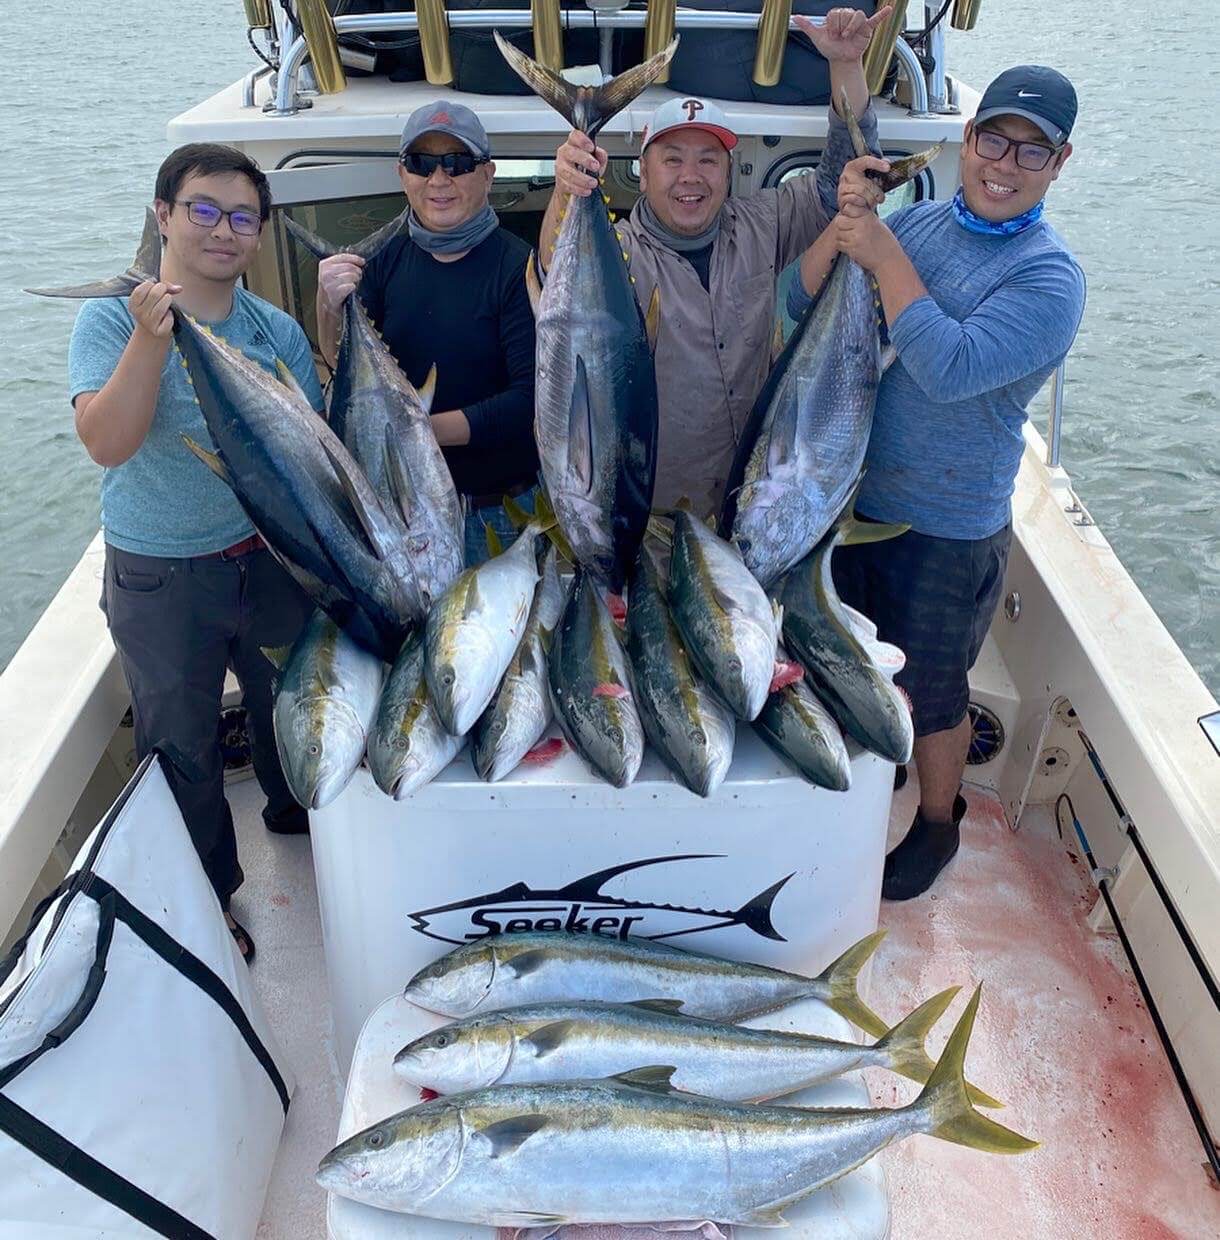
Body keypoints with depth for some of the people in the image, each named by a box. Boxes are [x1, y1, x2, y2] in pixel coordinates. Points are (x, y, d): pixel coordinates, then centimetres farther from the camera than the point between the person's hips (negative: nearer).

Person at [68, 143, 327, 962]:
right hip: (161, 579, -3)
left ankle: (295, 810, 53)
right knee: (182, 748, 11)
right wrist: (151, 340, -35)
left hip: (270, 557, 4)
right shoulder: (112, 320, -12)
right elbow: (107, 443, -26)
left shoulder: (277, 331, -2)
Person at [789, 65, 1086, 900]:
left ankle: (938, 824, 38)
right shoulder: (915, 222, -1)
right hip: (851, 495, 5)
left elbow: (949, 369, -31)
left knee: (932, 693, 13)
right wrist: (843, 230, -22)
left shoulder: (1050, 280, -17)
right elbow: (803, 306, -4)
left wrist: (883, 254, -26)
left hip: (946, 531, -5)